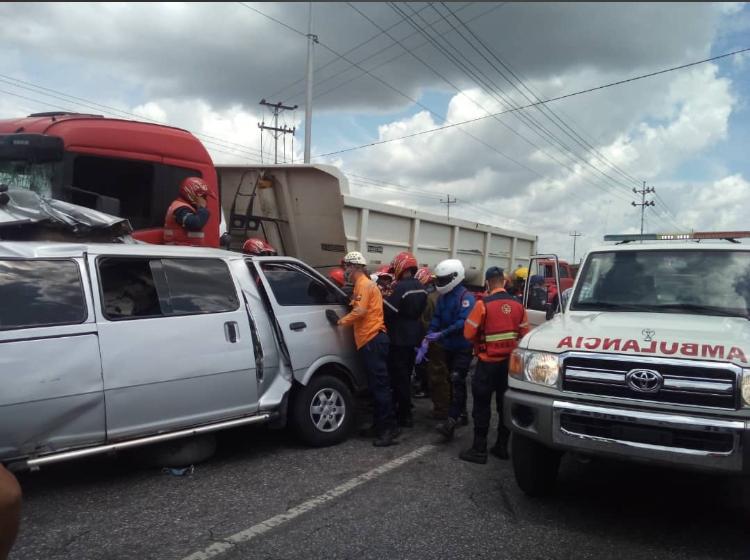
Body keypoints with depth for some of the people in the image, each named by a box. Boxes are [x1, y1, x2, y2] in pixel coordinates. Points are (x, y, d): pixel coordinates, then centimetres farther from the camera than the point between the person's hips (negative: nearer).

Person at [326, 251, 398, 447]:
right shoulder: (363, 285, 24)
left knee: (380, 385, -10)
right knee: (376, 385, 12)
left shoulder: (364, 284, -8)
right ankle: (380, 426, 18)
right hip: (370, 340, 10)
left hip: (373, 339, -10)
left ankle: (389, 429, -9)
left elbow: (360, 311, -18)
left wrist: (340, 321, -11)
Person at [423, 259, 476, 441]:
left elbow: (463, 322, -27)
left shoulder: (466, 297, -16)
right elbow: (436, 319, 5)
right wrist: (428, 338, -9)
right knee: (456, 382, 18)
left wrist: (442, 334, -30)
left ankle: (451, 422, -19)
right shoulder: (443, 297, 8)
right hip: (448, 347, 8)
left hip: (463, 348, -8)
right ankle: (461, 412, 33)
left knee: (457, 382, -14)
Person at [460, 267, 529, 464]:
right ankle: (502, 446, 22)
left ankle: (479, 449, 5)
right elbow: (524, 334, 8)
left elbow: (469, 334, -12)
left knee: (482, 405, 3)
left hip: (488, 362, -5)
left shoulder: (483, 304, -15)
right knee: (505, 404, 14)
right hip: (510, 362, 5)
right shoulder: (517, 305, 1)